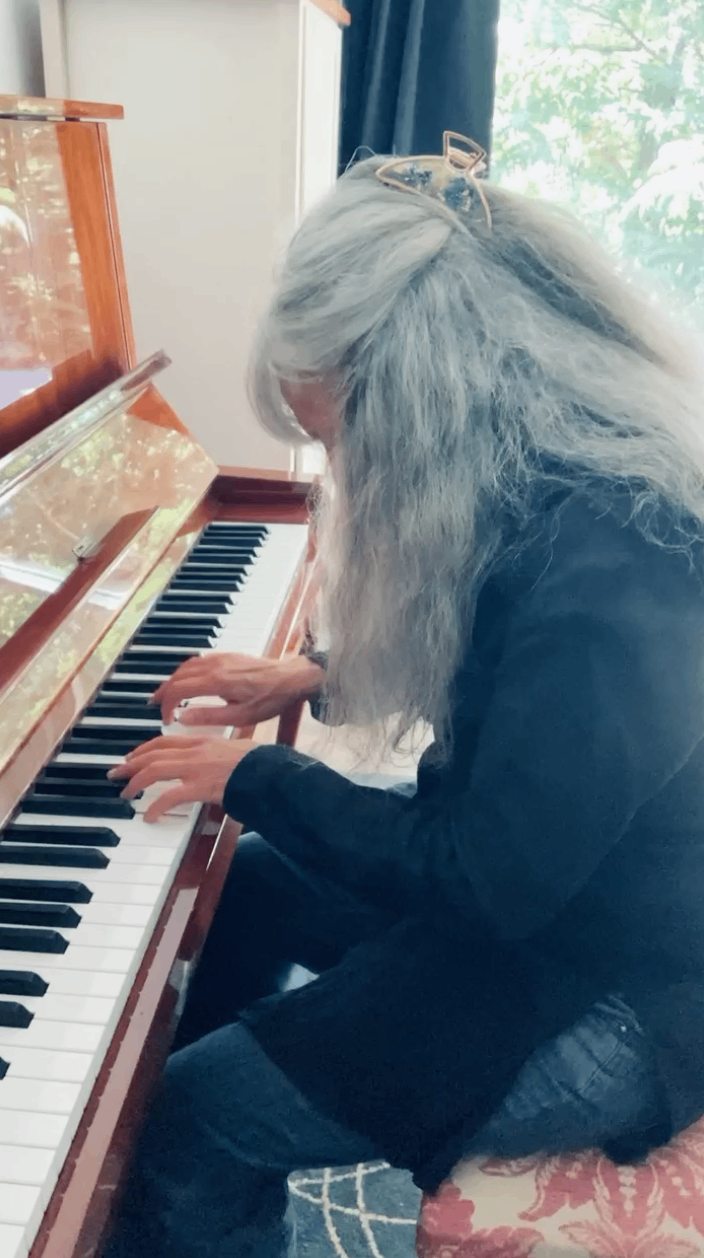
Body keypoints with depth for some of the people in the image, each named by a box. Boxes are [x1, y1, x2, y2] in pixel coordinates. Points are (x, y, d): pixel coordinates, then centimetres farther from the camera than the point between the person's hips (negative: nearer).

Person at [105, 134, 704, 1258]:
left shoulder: (604, 563, -34)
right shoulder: (554, 467, -4)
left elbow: (487, 886, -28)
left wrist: (254, 776, -17)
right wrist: (316, 678, 5)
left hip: (601, 990, -9)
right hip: (525, 871, 9)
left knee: (191, 1126, -10)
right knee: (241, 882, 18)